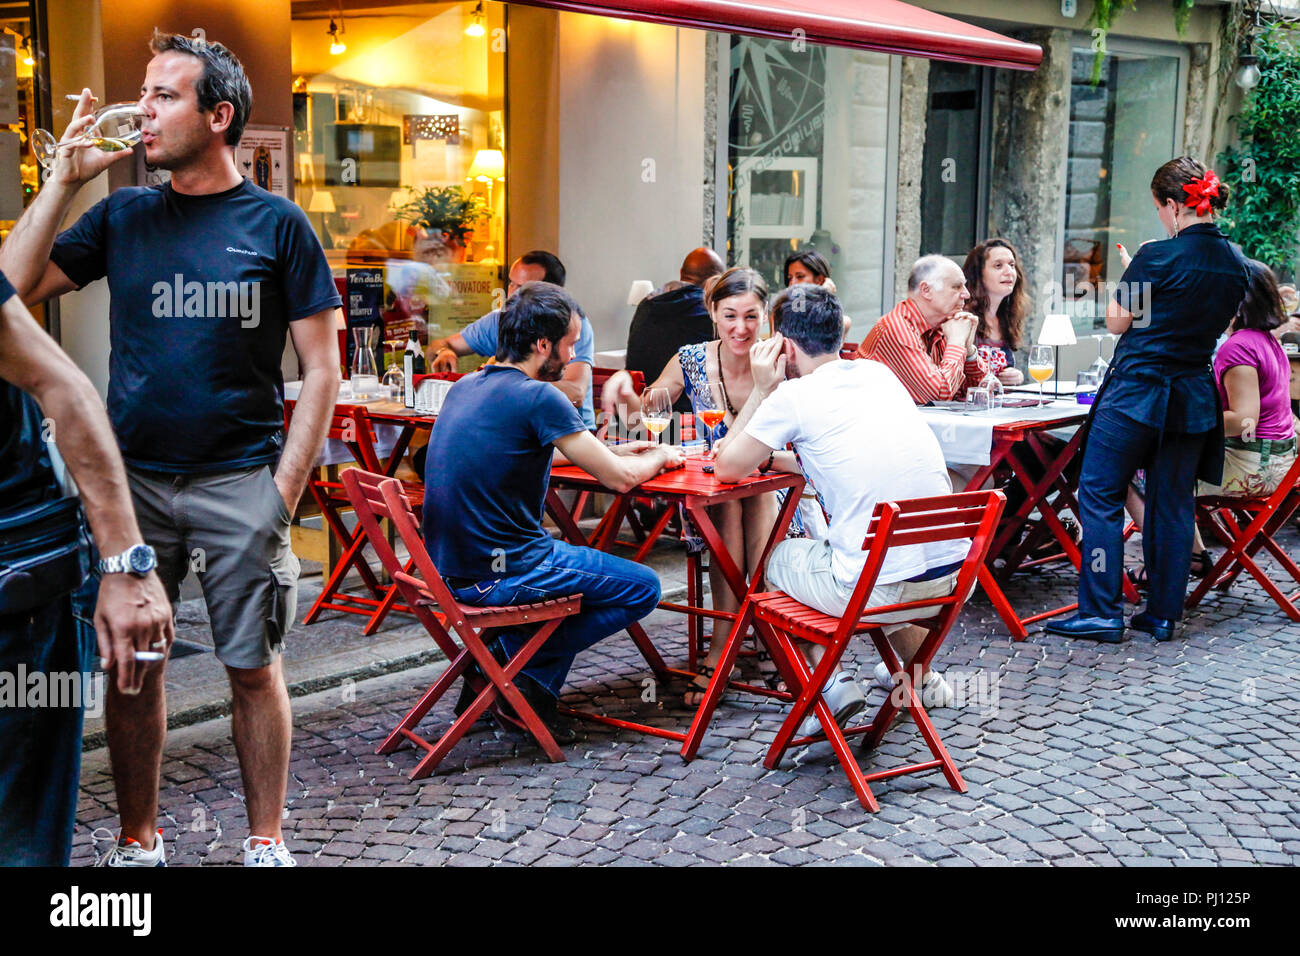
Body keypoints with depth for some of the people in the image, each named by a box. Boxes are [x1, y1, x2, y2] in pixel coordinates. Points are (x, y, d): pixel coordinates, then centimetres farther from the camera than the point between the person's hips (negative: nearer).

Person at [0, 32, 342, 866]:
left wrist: (284, 491, -8)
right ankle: (138, 842, 23)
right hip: (133, 480, 3)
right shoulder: (122, 216, 10)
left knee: (253, 668, 3)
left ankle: (267, 842, 18)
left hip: (240, 481, -3)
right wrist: (68, 176, -2)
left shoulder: (276, 224, 1)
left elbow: (321, 371, -1)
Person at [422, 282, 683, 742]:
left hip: (447, 566, 8)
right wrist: (661, 456, 11)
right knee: (642, 587, 6)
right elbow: (621, 478, -12)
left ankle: (499, 665, 19)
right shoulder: (538, 397, -16)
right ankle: (530, 675, 4)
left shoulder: (464, 388, 9)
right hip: (495, 575, -8)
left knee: (561, 556, 35)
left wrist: (610, 451, 26)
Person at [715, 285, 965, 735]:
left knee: (778, 558, 23)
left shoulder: (793, 396, -6)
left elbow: (728, 467, 4)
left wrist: (761, 390, 9)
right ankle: (922, 675, 46)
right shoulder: (880, 374, 13)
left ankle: (832, 683, 11)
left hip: (880, 591, -6)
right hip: (952, 578, 6)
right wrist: (778, 456, 30)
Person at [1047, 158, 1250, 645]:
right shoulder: (1236, 262, 5)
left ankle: (1100, 612, 0)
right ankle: (1163, 614, 18)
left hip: (1136, 392, -6)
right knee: (1173, 505, 12)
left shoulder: (1157, 257, -15)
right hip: (1194, 399, 7)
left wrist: (1130, 277, 10)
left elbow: (1116, 322, -5)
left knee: (1100, 496, 2)